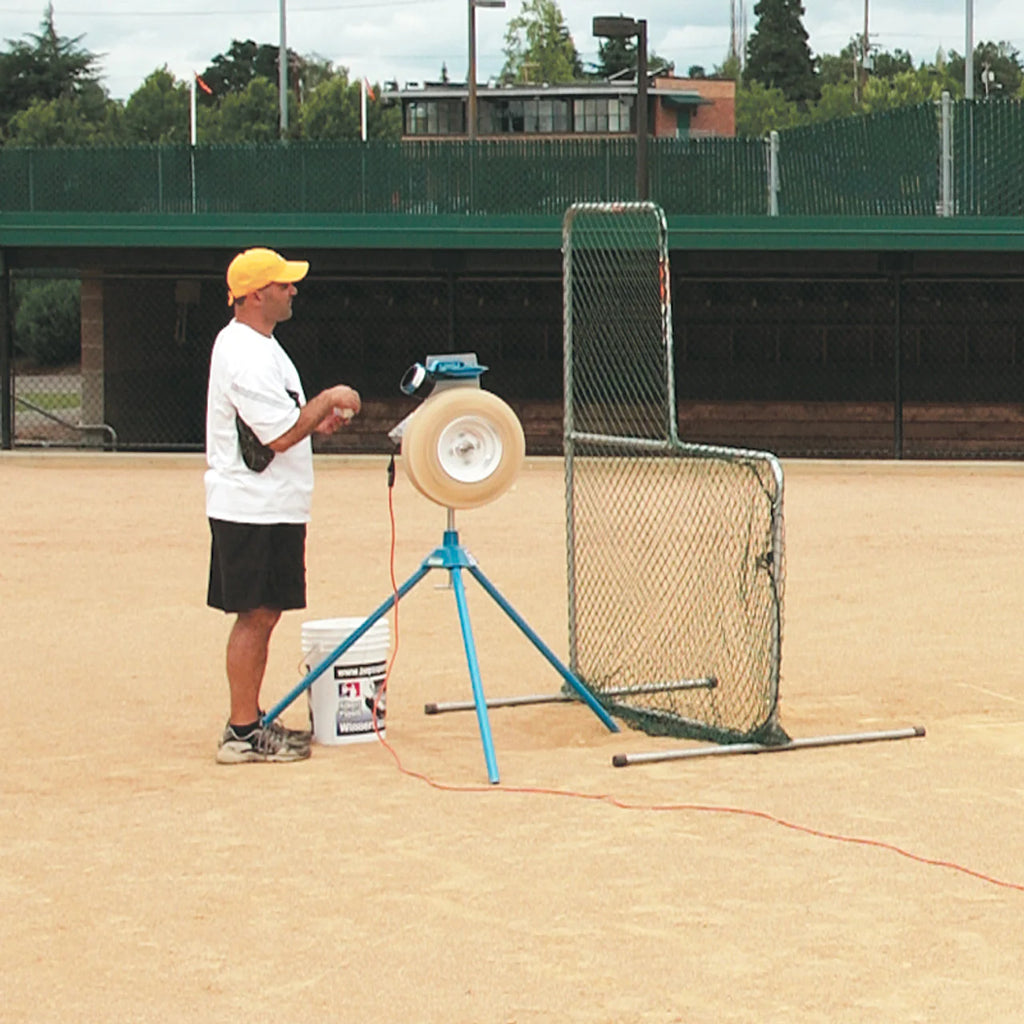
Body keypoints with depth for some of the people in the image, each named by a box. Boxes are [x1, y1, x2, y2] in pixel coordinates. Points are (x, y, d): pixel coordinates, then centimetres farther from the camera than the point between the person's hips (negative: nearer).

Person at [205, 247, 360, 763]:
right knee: (255, 615, -7)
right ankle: (242, 733, -4)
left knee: (263, 613, 14)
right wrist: (328, 400, -13)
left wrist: (316, 418, 11)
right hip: (255, 508, -11)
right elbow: (281, 435, -23)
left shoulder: (253, 344, 15)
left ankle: (252, 720, 21)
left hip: (268, 506, 11)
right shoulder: (247, 356, -19)